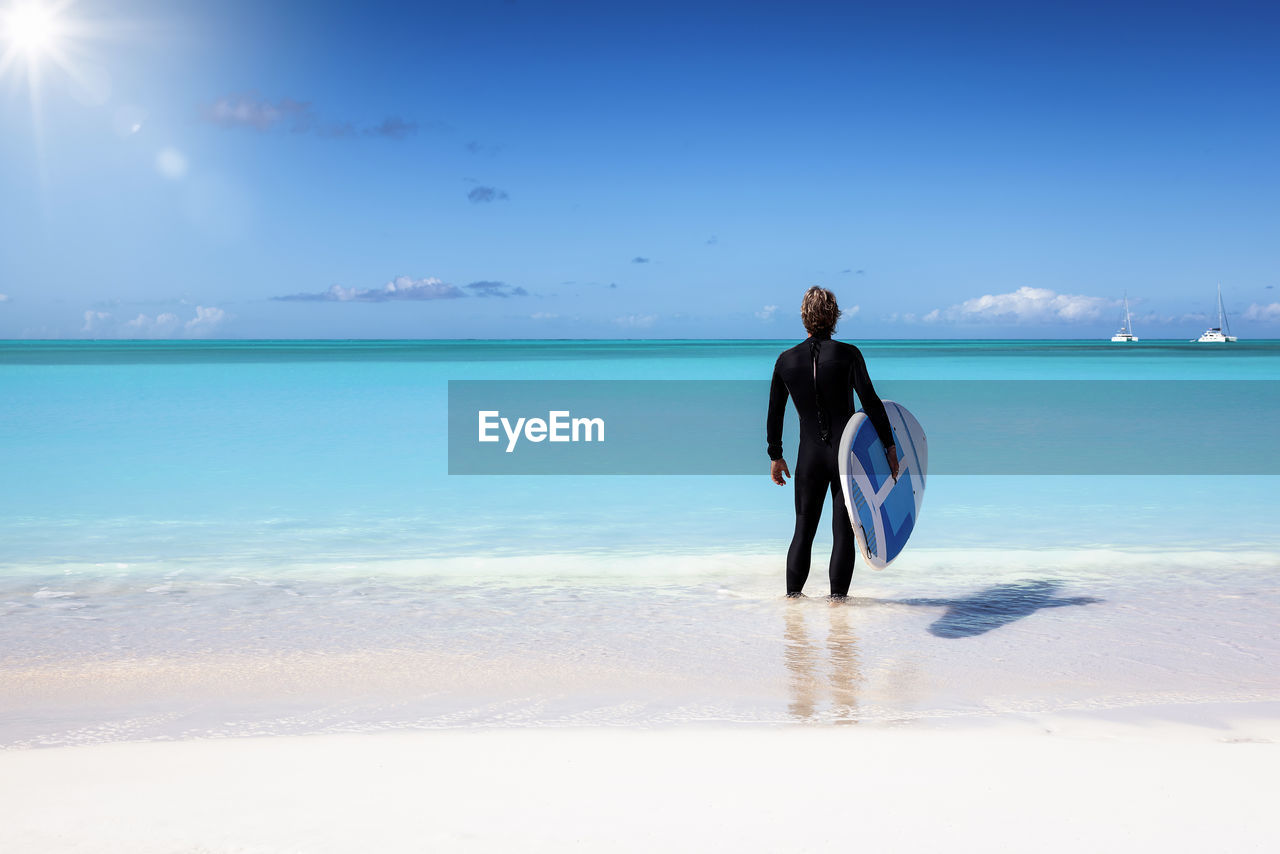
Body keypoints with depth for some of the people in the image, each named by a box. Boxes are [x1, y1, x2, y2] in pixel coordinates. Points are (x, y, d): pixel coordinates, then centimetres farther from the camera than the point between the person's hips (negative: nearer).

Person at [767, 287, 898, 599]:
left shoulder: (786, 360, 1)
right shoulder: (848, 354, -8)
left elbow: (774, 414, 7)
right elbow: (870, 402, -10)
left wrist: (775, 456, 17)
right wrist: (889, 445, -2)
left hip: (810, 457, 3)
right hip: (848, 454, -2)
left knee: (804, 529, 13)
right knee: (843, 530, 4)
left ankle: (793, 594, 13)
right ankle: (838, 596, 4)